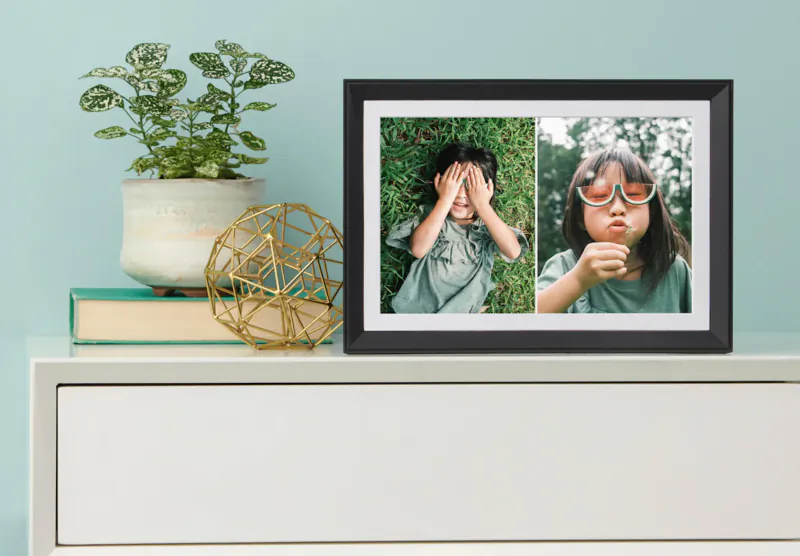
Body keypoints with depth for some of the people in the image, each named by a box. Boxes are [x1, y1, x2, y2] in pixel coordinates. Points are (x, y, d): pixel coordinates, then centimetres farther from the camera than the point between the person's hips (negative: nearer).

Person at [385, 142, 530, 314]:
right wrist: (445, 200, -18)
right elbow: (418, 249, -18)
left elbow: (513, 252, -17)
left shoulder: (487, 226, 3)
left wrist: (482, 205, -15)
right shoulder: (429, 214, 1)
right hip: (416, 307, -1)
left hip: (461, 311, 1)